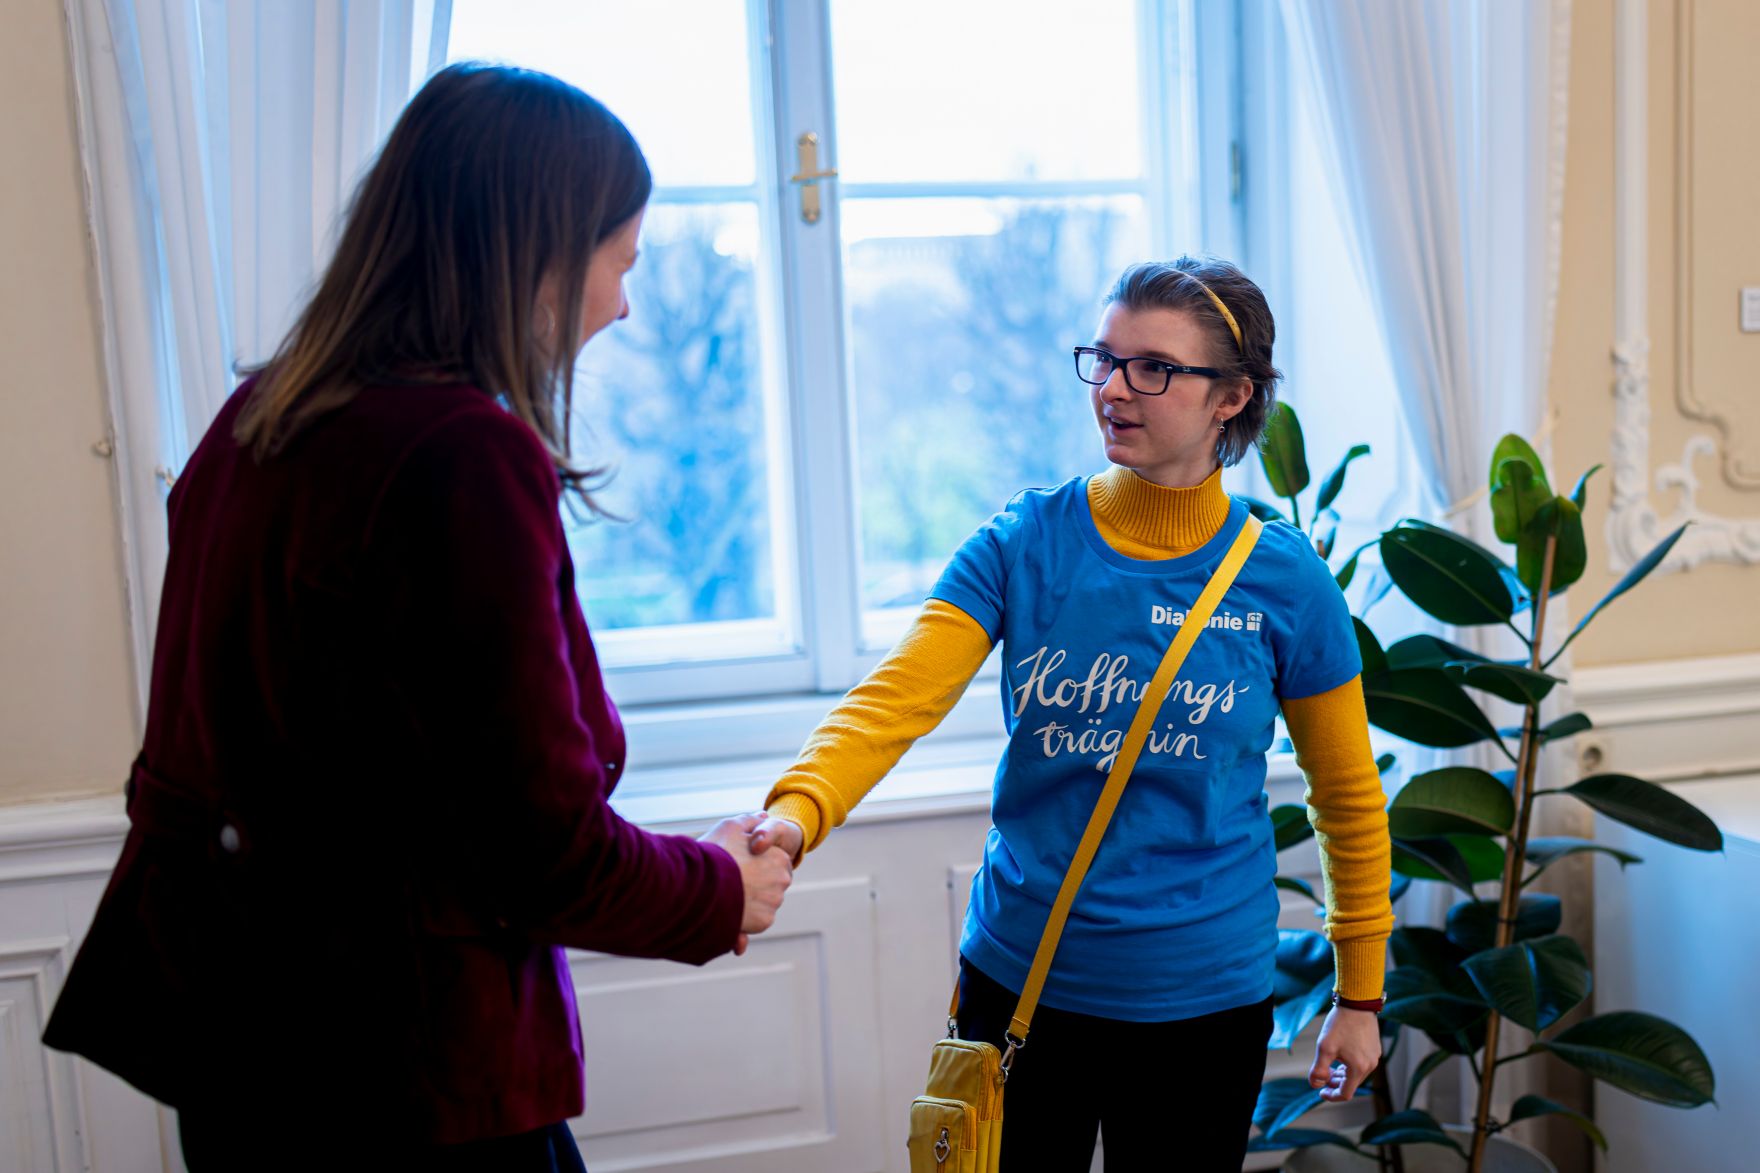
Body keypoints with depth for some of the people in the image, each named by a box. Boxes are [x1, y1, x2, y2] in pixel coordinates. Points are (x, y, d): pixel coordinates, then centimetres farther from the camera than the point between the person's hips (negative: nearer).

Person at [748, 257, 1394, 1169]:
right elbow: (894, 700, -18)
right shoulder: (1022, 545, -6)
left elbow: (1348, 795, 4)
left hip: (1204, 998, 0)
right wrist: (796, 811, -37)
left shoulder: (1284, 580, -6)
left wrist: (1359, 996, 8)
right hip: (1019, 980, 1)